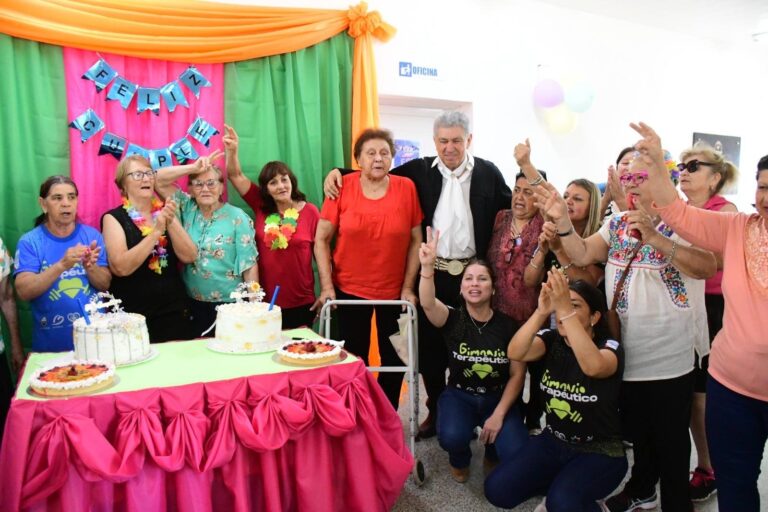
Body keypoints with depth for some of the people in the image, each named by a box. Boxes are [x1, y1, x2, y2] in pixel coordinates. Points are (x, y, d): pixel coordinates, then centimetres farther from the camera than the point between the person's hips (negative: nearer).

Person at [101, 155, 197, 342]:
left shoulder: (164, 212, 8)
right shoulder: (114, 218, -3)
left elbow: (189, 257, -3)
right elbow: (121, 267, -18)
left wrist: (171, 222, -15)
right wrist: (156, 232, -20)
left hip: (174, 312, 3)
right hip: (133, 315, -3)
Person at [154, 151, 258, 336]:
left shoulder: (237, 218, -8)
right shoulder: (187, 209, 4)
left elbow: (249, 265, -9)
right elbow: (159, 181, -1)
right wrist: (193, 167, -12)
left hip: (229, 304, -3)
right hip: (193, 304, 4)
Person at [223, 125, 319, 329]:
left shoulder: (310, 211, -6)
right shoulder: (261, 206, 1)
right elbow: (236, 176, 1)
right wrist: (232, 151, -18)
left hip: (301, 303, -2)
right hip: (266, 301, 2)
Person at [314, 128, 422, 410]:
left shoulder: (406, 188, -5)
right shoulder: (341, 187, -7)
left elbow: (416, 241, -1)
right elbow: (321, 239, -3)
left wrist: (408, 287, -4)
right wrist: (327, 287, -7)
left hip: (395, 291, 1)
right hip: (349, 290, 0)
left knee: (395, 359, 11)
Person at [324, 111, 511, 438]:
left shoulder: (488, 173, 5)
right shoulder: (419, 170, 4)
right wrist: (338, 172, -3)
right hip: (431, 274, 1)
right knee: (429, 346, 11)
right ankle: (436, 410, 30)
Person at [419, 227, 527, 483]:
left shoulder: (508, 325, -7)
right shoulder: (452, 319, -9)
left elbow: (517, 374, -4)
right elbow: (427, 303, -32)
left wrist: (498, 415, -14)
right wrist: (427, 267, -48)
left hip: (498, 397, 1)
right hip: (459, 395, -1)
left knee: (516, 453, -23)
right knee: (452, 437, -32)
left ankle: (492, 452, 17)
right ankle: (460, 460, 9)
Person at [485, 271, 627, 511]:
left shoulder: (610, 348, -15)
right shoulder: (551, 340, -4)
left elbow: (593, 367, -41)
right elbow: (515, 353, -25)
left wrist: (565, 309, -45)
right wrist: (542, 311, -37)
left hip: (599, 451, -4)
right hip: (553, 441, 5)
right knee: (497, 489, -9)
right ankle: (559, 485, 14)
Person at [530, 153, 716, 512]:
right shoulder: (617, 224, 7)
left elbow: (708, 267, -27)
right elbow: (582, 255, -3)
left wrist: (654, 237, -39)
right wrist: (562, 220, -17)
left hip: (670, 360, -5)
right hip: (626, 355, 5)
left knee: (670, 439, 9)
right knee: (638, 432, 23)